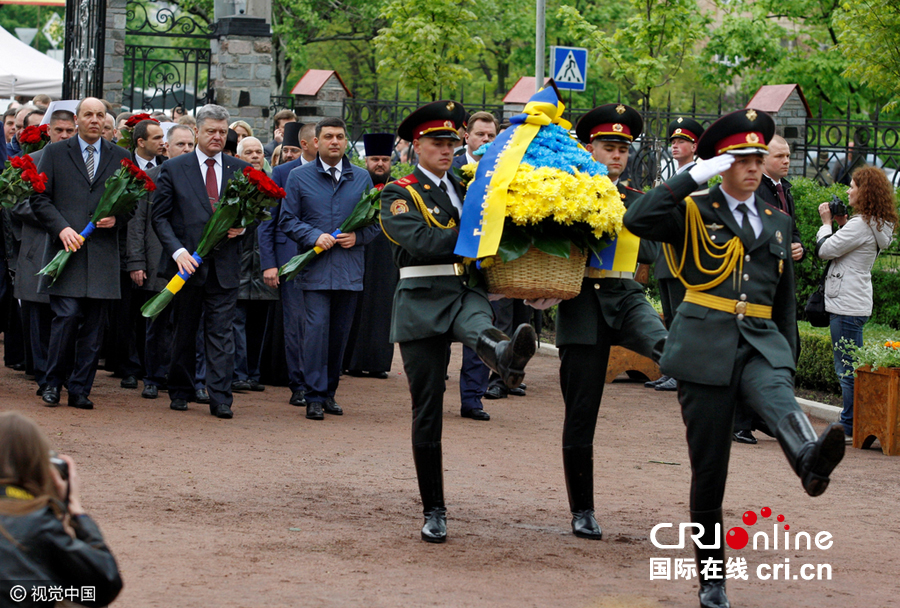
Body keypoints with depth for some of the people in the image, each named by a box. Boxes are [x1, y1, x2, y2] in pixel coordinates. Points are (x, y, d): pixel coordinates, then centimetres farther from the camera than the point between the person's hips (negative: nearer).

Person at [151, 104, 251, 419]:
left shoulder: (241, 170, 9)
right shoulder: (174, 169, 3)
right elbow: (159, 216, 1)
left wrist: (242, 227, -6)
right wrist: (177, 250, -12)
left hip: (225, 266, 1)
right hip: (188, 263, -1)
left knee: (222, 334, -4)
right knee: (185, 332, 9)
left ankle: (220, 399, -4)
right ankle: (180, 392, 21)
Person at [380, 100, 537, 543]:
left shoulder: (467, 187, 19)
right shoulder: (398, 195, 3)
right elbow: (423, 241, -14)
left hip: (466, 292, 2)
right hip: (422, 302, -2)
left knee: (477, 324, -38)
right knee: (427, 411, 1)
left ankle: (505, 356, -74)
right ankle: (433, 511, 8)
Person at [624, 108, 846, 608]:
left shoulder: (778, 222, 18)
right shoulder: (693, 213, 4)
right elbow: (636, 220, -16)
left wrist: (787, 358, 18)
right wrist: (694, 176, -14)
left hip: (761, 343, 2)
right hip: (706, 347, -2)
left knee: (777, 397, -34)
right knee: (708, 468, 0)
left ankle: (810, 460, -66)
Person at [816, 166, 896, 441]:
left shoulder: (861, 225, -18)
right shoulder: (878, 225, 12)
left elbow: (825, 250, -15)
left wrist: (827, 222, -1)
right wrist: (841, 224, 10)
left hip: (847, 305, -10)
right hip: (856, 303, 10)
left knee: (848, 367, -4)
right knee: (846, 366, 15)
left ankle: (850, 426, 0)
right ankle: (851, 422, 18)